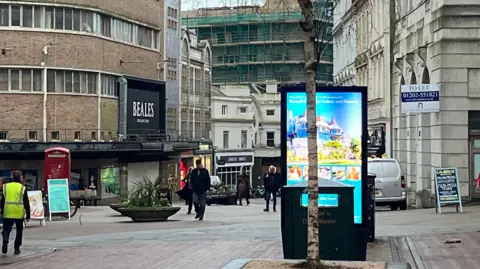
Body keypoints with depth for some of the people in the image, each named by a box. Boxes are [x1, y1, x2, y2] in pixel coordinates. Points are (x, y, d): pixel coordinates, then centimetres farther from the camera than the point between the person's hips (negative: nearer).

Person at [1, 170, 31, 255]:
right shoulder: (22, 188, -2)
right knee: (19, 230, 13)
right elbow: (26, 203, -2)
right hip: (19, 213, -1)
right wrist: (28, 215, 3)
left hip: (8, 213, 1)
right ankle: (17, 248, 12)